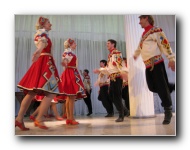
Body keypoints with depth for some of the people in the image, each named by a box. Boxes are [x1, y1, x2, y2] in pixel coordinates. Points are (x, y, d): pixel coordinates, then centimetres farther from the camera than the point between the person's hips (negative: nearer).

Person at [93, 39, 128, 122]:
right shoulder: (110, 55, 21)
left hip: (117, 76, -9)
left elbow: (120, 64, -23)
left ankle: (121, 116, 6)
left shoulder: (117, 53, -7)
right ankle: (123, 110, 24)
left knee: (117, 96, -7)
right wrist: (99, 70, 26)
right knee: (111, 95, 7)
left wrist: (123, 72, -38)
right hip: (112, 77, 9)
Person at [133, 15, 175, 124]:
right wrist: (136, 54, 51)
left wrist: (171, 59, -17)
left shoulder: (156, 30, -3)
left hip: (156, 62, -8)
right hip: (148, 65, 8)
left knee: (161, 87, -8)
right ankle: (172, 87, 27)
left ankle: (168, 111, 5)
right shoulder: (144, 34, 21)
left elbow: (165, 44, -10)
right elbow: (140, 46, 37)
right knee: (152, 87, 3)